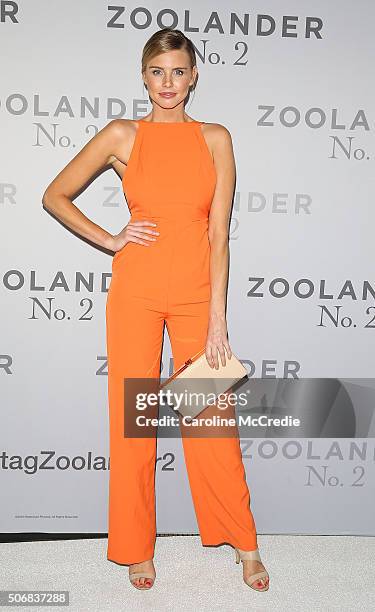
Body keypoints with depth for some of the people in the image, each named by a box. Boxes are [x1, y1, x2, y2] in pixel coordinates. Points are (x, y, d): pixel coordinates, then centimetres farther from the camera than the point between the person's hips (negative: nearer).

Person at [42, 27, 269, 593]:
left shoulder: (216, 138, 5)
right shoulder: (122, 136, 4)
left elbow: (219, 233, -1)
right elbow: (55, 195, 10)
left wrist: (218, 318, -7)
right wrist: (109, 239, -1)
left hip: (198, 291, 0)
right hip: (136, 289, 0)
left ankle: (244, 543, 26)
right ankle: (137, 547, 26)